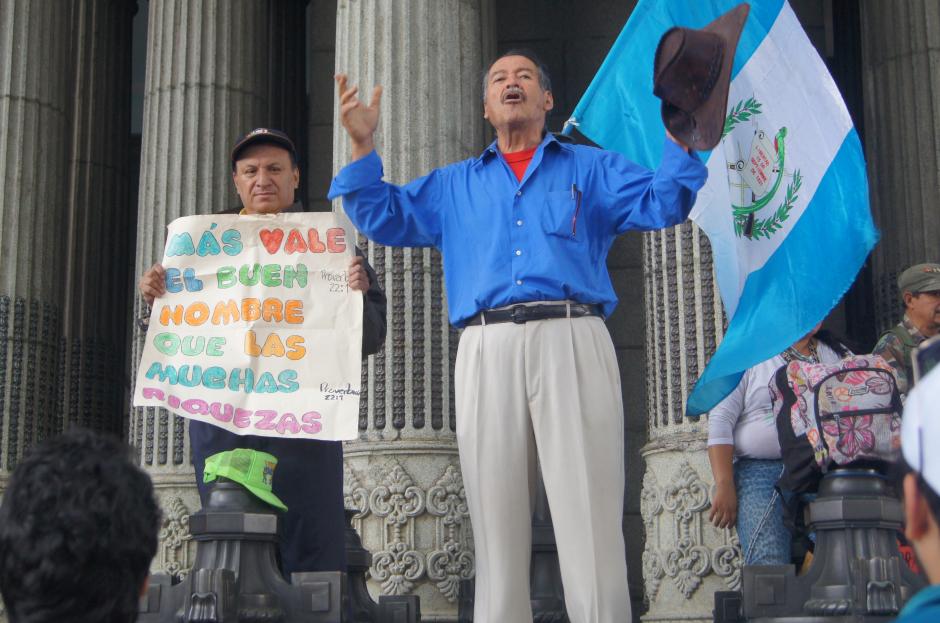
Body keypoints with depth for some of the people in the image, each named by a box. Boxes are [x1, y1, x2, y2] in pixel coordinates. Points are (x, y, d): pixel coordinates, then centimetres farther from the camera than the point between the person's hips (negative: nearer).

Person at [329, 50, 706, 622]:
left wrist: (679, 133, -5)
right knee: (495, 519, 3)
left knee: (590, 519, -8)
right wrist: (363, 147, 9)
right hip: (487, 351, 2)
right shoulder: (453, 185, 27)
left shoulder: (593, 168, 20)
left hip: (573, 343, -2)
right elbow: (385, 218, 19)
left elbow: (662, 205, 8)